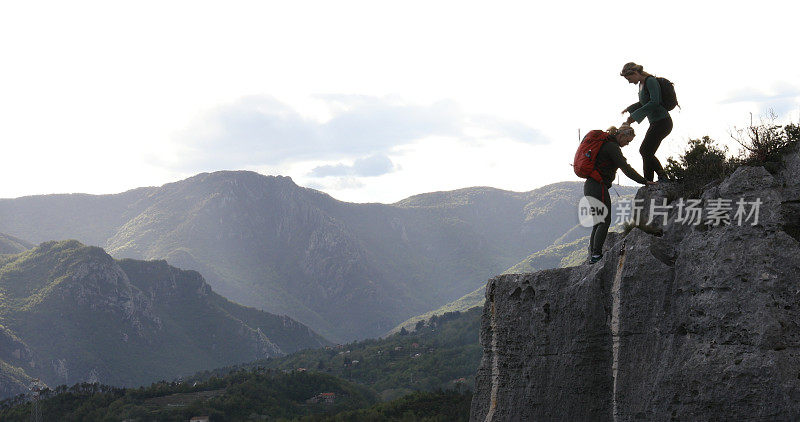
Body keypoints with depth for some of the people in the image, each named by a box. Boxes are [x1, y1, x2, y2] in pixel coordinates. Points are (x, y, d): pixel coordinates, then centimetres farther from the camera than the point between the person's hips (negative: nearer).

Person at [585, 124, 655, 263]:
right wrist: (644, 181, -14)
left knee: (599, 221, 13)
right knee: (605, 221, -6)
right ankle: (596, 254, -10)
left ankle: (592, 254, 11)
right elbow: (626, 168, -16)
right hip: (598, 187, -10)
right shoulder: (612, 146, -13)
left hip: (589, 185, 10)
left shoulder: (605, 143, 17)